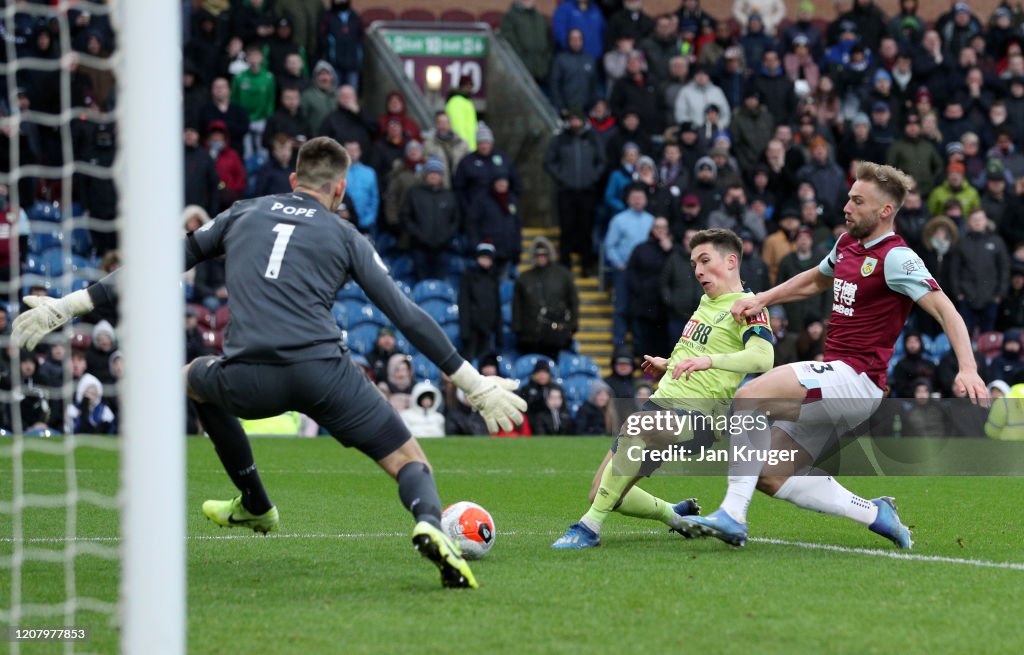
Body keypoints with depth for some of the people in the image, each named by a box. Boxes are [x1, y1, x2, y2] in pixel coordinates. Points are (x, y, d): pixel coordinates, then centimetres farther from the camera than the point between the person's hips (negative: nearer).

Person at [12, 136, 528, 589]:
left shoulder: (244, 214, 23)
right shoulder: (345, 237, 17)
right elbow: (407, 316, 11)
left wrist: (71, 305, 27)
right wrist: (474, 384, 15)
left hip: (248, 380, 2)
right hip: (322, 370, -2)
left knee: (194, 379, 37)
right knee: (410, 463, 7)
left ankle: (255, 506, 42)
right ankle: (429, 525, -29)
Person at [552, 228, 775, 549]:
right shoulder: (707, 301, 20)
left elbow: (762, 357, -27)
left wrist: (709, 360, -38)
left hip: (698, 417, -9)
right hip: (660, 402, 9)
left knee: (635, 425, -40)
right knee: (600, 494, 0)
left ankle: (591, 525, -35)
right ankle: (674, 515, 26)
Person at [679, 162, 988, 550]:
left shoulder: (895, 258, -11)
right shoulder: (847, 245, 15)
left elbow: (944, 309, -19)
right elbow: (813, 281, 35)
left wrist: (967, 368, -33)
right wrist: (761, 300, 24)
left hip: (856, 379, -9)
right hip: (834, 383, 9)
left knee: (749, 397, -25)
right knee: (770, 477, 4)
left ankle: (732, 515, -26)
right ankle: (875, 515, 9)